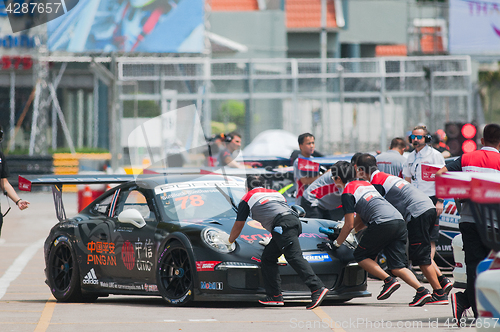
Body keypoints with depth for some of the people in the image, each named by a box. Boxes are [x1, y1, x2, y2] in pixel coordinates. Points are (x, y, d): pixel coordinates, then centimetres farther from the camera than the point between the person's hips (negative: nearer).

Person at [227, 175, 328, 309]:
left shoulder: (247, 199, 20)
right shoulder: (275, 193, 36)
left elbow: (238, 226, 27)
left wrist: (229, 242, 44)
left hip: (283, 225, -7)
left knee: (294, 257, -20)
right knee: (267, 258, 16)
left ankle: (317, 288, -37)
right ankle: (274, 295, 11)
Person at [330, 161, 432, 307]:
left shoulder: (347, 192, 4)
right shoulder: (364, 183, 30)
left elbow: (349, 225, 3)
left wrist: (337, 243, 16)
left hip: (383, 224, -8)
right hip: (399, 221, 8)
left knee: (361, 256, 10)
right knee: (397, 267, 6)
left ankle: (389, 281, -5)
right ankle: (422, 291, -13)